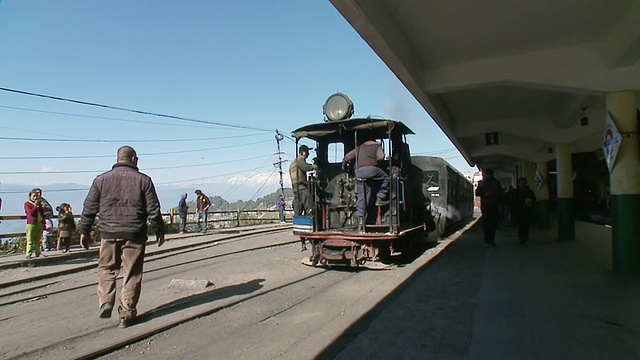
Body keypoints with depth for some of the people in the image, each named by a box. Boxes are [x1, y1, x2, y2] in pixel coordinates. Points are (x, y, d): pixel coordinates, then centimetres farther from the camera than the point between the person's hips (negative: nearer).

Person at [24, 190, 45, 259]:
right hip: (31, 223, -5)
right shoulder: (27, 204, 1)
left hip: (40, 223, 5)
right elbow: (30, 213, -15)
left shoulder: (39, 203, 19)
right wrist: (36, 205, -16)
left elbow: (42, 214, 21)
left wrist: (44, 224, 17)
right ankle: (28, 254, -5)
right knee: (30, 240, -6)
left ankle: (37, 253, 13)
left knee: (38, 240, 9)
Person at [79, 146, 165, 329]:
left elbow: (89, 208, 9)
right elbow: (153, 210, -1)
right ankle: (126, 313, 8)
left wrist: (84, 230, 18)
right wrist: (159, 231, 8)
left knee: (106, 269, 19)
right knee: (132, 274, 5)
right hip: (134, 234, -2)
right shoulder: (143, 180, -1)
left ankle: (106, 302, 7)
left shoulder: (101, 179, 6)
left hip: (108, 233, 2)